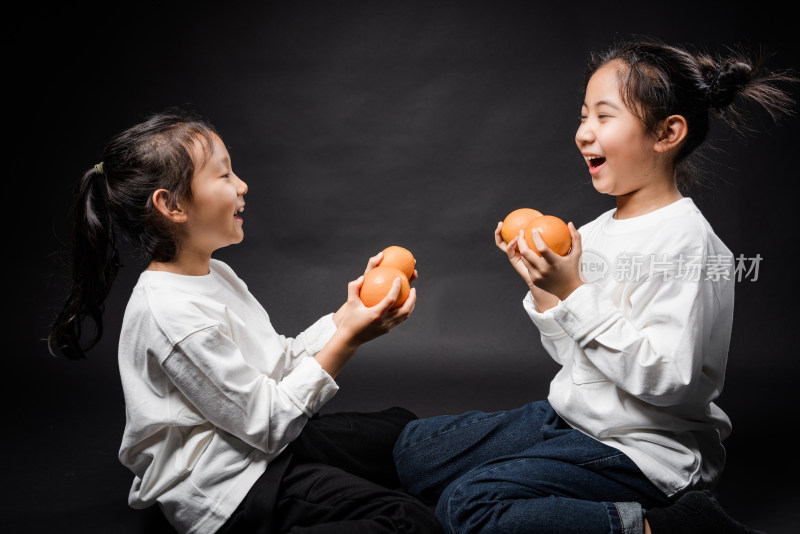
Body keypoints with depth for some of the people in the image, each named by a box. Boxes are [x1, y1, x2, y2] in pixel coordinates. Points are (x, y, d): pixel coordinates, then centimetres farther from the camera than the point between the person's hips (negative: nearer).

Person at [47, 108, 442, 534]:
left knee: (403, 428, 20)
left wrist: (349, 310, -1)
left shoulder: (213, 273, 6)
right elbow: (269, 424, -21)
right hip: (228, 491, -10)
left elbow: (282, 363, 10)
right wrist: (348, 338, -20)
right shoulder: (175, 317, -26)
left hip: (268, 444, 10)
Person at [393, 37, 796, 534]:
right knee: (413, 448, 6)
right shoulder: (595, 232, 5)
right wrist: (540, 283, -4)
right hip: (570, 418, 9)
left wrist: (574, 292, -25)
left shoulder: (686, 241, -18)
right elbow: (575, 357, 10)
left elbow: (666, 378, -25)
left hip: (643, 451, -8)